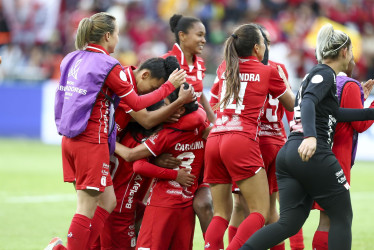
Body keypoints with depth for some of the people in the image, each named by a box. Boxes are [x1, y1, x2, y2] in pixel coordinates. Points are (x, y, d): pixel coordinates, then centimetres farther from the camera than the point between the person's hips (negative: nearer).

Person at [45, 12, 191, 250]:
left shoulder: (72, 60, 10)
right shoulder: (108, 66, -11)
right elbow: (137, 103, -9)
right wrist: (169, 86, 0)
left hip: (70, 139, 8)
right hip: (92, 141, -8)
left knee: (108, 202, 14)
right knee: (87, 208, -3)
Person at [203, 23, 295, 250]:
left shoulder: (224, 68, 18)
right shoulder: (268, 72, 5)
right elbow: (292, 104, 21)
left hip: (214, 140, 6)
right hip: (242, 141, -6)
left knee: (222, 213, 11)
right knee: (260, 212, -3)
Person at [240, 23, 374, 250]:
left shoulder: (316, 74, 24)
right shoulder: (325, 74, -4)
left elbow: (335, 113, 26)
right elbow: (309, 103, -22)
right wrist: (311, 137, -37)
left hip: (288, 154, 9)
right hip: (313, 155, -9)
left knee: (289, 223, 2)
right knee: (342, 217, 4)